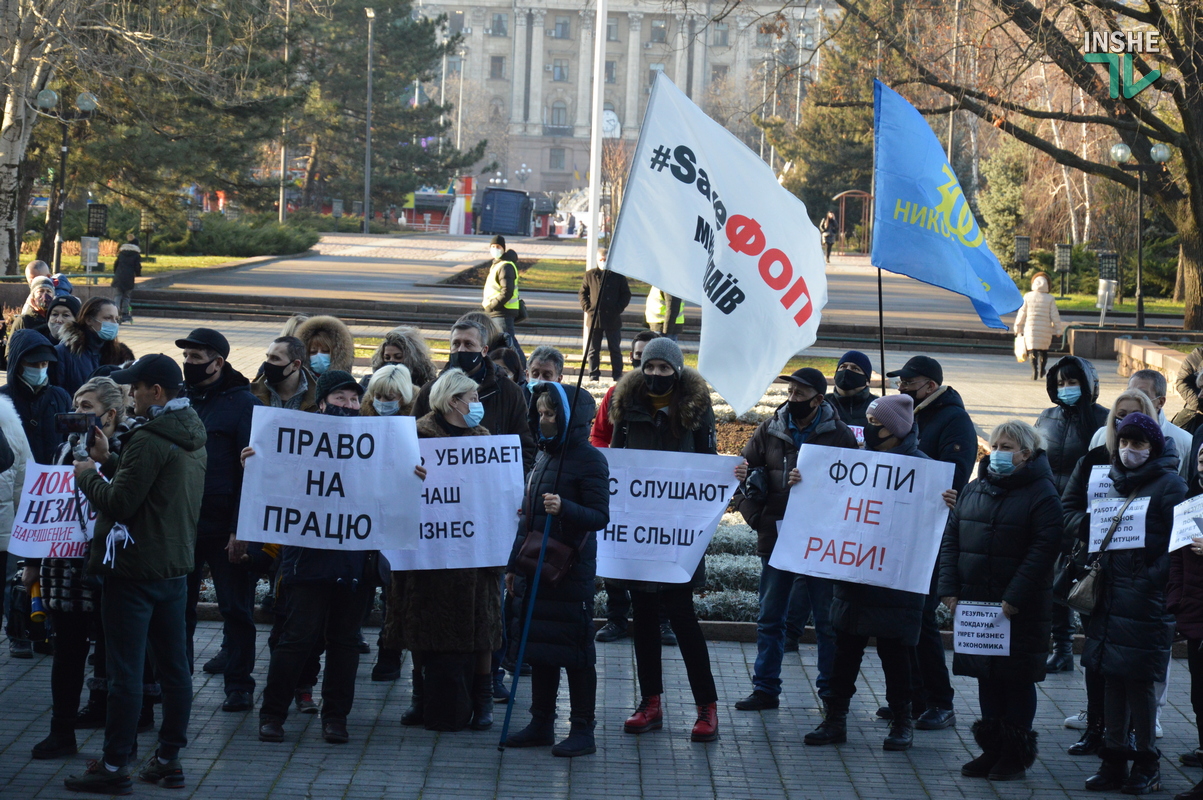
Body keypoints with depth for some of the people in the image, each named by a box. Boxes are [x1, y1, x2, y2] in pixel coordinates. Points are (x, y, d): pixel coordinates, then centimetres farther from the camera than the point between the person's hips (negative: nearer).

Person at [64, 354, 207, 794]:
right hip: (175, 567, 9)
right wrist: (108, 462, 11)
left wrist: (87, 475, -3)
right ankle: (168, 759, 18)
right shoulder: (194, 439, 11)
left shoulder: (149, 440, -18)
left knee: (125, 671, -4)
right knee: (174, 667, 11)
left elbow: (120, 503, -19)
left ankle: (114, 766, 0)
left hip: (134, 571, -9)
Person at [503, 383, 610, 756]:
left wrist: (564, 508, -32)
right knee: (538, 648, 11)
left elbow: (600, 516, -15)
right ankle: (541, 724, 19)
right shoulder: (544, 456, 14)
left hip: (572, 571, -8)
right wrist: (515, 563, 20)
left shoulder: (589, 460, -9)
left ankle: (582, 731, 4)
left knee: (575, 652, -2)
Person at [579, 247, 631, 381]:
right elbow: (582, 293, 11)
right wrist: (587, 308, -3)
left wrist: (619, 308, -6)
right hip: (594, 318, 1)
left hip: (613, 319, -1)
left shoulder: (618, 275, 2)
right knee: (593, 350, 5)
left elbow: (626, 294, 6)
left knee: (615, 349, 5)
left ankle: (617, 375, 11)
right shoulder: (590, 275, 6)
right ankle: (594, 375, 13)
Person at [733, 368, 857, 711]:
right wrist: (755, 515, -3)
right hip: (776, 538, 3)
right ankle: (765, 689, 15)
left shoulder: (839, 435, -5)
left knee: (828, 621, 4)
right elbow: (746, 471, 12)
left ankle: (832, 691, 14)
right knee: (769, 618, 8)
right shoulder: (770, 430, 6)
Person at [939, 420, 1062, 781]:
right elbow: (951, 538, 12)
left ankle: (1016, 753, 11)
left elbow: (1043, 549, -16)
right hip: (975, 601, 6)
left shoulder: (1042, 494, -8)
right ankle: (991, 747, 20)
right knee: (986, 676, 11)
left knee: (1017, 679, 2)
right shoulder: (974, 490, 11)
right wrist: (949, 588, 0)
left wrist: (1015, 597, -21)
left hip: (1021, 611, -6)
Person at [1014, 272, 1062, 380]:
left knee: (1032, 349, -3)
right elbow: (1055, 316, -2)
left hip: (1031, 328, -1)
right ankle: (1042, 370, 28)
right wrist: (1058, 329, 7)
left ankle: (1034, 370, -20)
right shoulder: (1050, 299, -2)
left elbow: (1022, 313, 4)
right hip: (1045, 329, 1)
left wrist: (1018, 327, 14)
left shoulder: (1027, 297, 0)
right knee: (1043, 350, 19)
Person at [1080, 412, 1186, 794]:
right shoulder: (1116, 482, 14)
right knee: (1112, 677, 8)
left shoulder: (1170, 484, -6)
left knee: (1139, 680, -3)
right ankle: (1113, 759, 15)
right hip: (1111, 596, 7)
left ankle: (1146, 763, 8)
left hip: (1146, 600, -7)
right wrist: (1095, 574, 7)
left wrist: (1152, 580, -18)